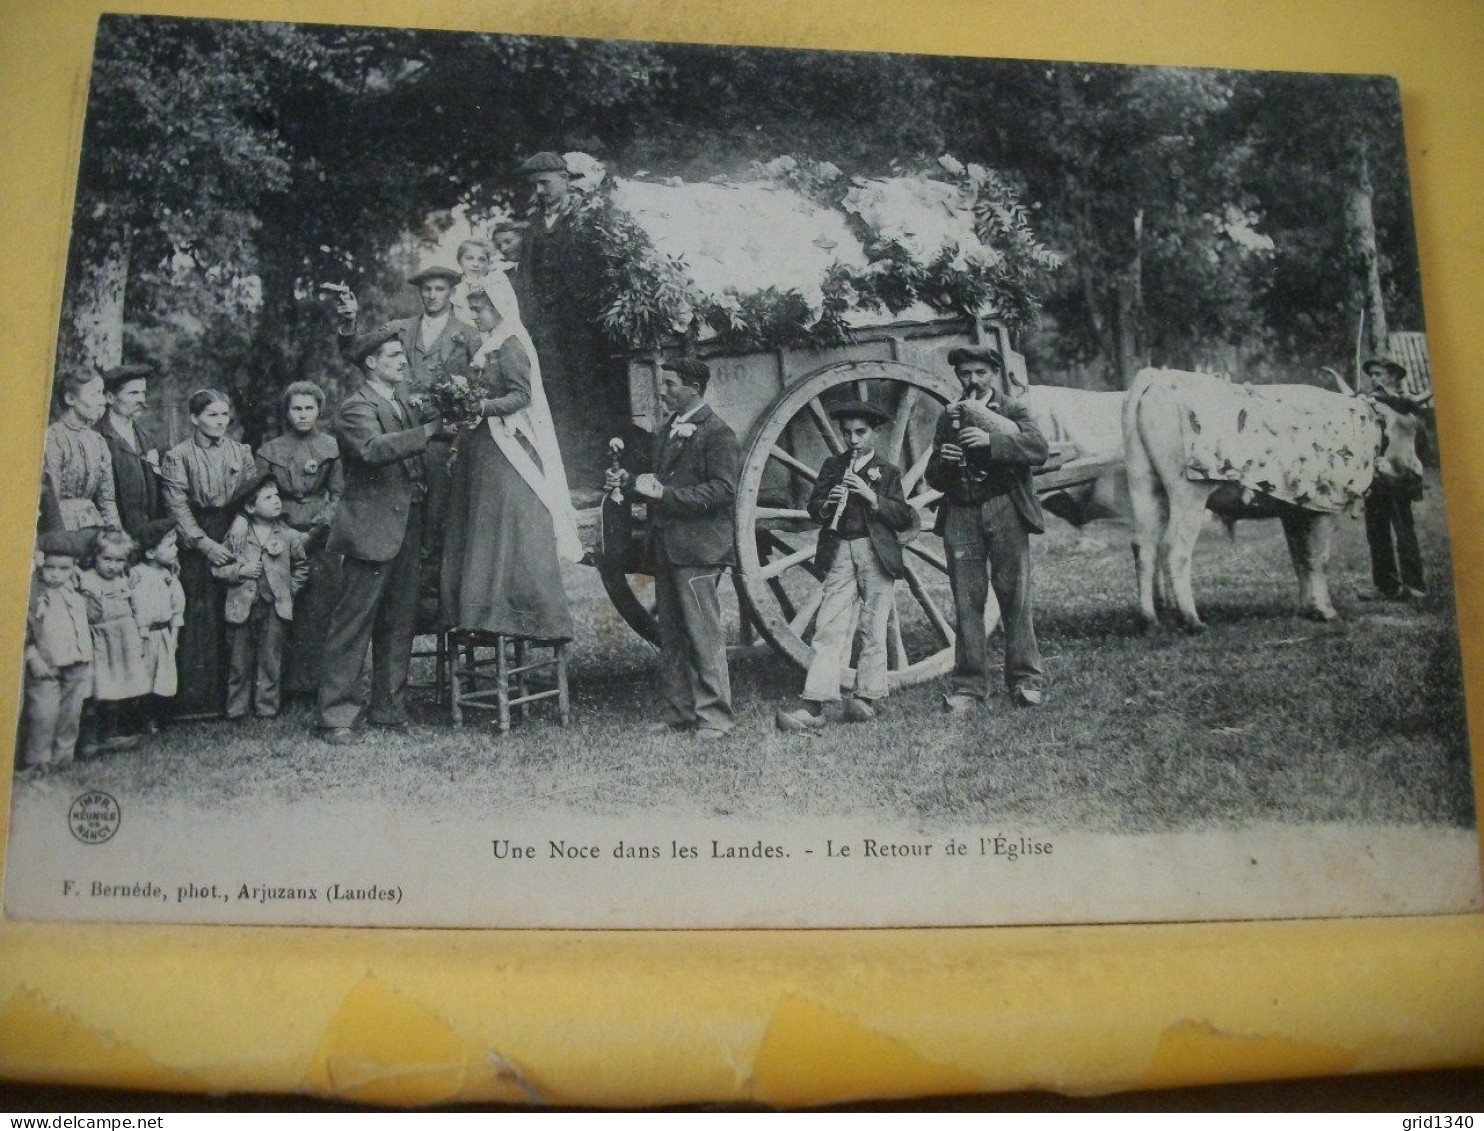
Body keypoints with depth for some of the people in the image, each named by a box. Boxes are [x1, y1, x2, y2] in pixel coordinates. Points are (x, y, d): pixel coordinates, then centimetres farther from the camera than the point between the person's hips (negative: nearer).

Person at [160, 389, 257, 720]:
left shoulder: (241, 452, 11)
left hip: (235, 540, 3)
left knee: (230, 619, 0)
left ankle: (228, 694, 7)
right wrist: (205, 543, -12)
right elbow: (178, 507, -3)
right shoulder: (177, 456, 2)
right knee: (198, 616, -6)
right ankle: (193, 698, -1)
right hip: (196, 545, -3)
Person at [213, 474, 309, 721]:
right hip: (242, 606, 0)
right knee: (240, 661, 7)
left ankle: (267, 708, 17)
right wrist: (240, 571, -12)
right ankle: (236, 710, 16)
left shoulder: (288, 536, 0)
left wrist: (290, 589, 6)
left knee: (270, 660, 6)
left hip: (275, 607, 1)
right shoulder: (236, 535, -2)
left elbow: (301, 566, 14)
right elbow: (217, 568, 3)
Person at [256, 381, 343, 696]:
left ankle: (318, 679, 2)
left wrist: (313, 531, -6)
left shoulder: (332, 448, 6)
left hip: (322, 540, 0)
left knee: (322, 608, -4)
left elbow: (339, 495, 5)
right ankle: (290, 681, 2)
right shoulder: (270, 452, 7)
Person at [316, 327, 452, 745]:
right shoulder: (356, 407, -9)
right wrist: (430, 430, -29)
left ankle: (389, 708, 22)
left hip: (407, 525, 8)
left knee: (399, 623, 13)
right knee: (353, 623, -5)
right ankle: (336, 716, 0)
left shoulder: (402, 400, 18)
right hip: (373, 527, -8)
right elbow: (375, 447, -28)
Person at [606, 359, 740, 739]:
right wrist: (630, 483, 6)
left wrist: (665, 494, -19)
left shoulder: (717, 433, -8)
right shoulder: (667, 429, 18)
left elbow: (723, 490, -17)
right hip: (666, 547, 9)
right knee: (671, 636, 12)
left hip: (697, 549, -9)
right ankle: (679, 712, 19)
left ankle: (714, 716, 1)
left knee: (704, 635, -6)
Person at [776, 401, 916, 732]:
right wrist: (826, 503, -9)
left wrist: (872, 497, -14)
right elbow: (813, 510, 13)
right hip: (839, 556, 2)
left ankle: (867, 697, 11)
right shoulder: (831, 466, 15)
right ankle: (813, 706, -9)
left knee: (873, 629, 1)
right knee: (828, 629, -5)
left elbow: (905, 519, -1)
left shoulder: (887, 472, 7)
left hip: (877, 555, -2)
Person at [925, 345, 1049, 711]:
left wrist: (991, 440, -23)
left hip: (1005, 512, -2)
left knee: (1015, 597, -4)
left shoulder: (1013, 410, 9)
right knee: (967, 602, 0)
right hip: (961, 515, 2)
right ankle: (969, 684, 3)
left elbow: (1039, 449, -10)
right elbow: (933, 477, 17)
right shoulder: (948, 416, 19)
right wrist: (943, 462, -7)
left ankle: (1025, 679, 4)